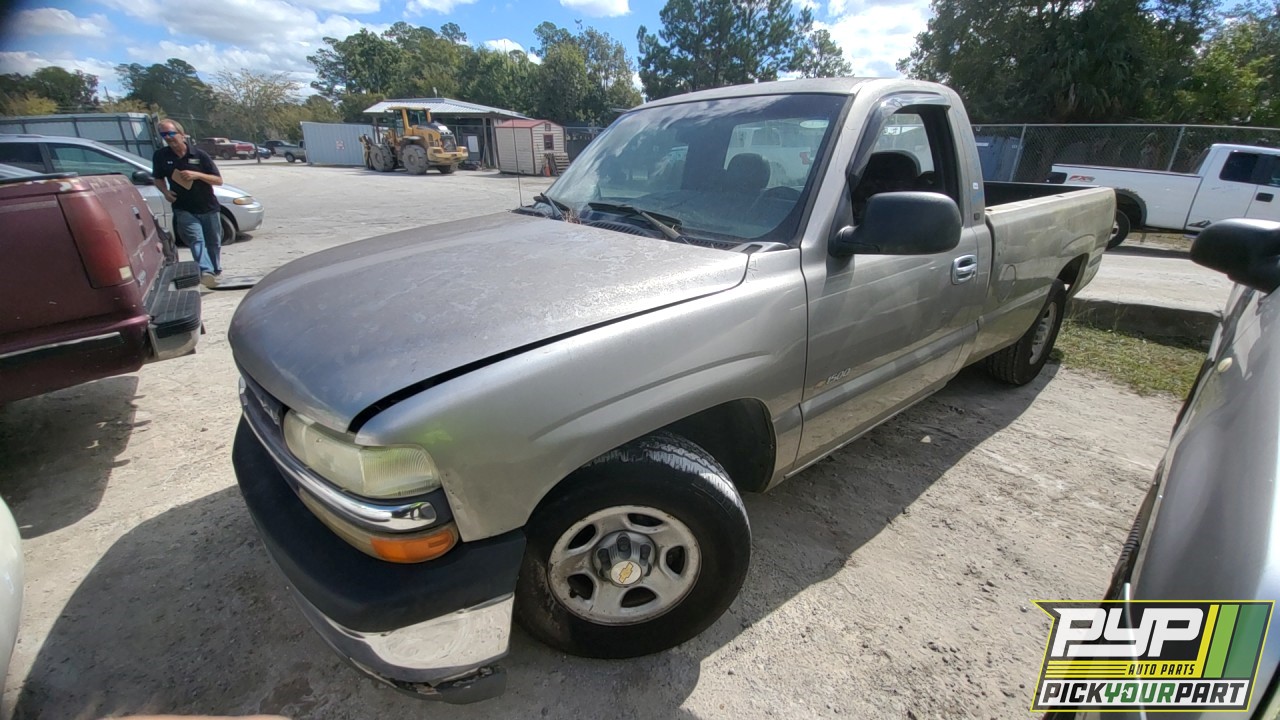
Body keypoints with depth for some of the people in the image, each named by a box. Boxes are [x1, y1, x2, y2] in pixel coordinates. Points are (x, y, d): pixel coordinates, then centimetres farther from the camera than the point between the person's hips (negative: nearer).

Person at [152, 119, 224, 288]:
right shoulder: (160, 156, 0)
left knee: (213, 243, 12)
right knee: (196, 239, -20)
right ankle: (206, 272, -36)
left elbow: (219, 180, -5)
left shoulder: (199, 155, -5)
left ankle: (216, 271, 31)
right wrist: (165, 192, -6)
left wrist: (197, 175, -20)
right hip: (184, 210, -1)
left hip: (208, 208, 1)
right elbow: (158, 178, 14)